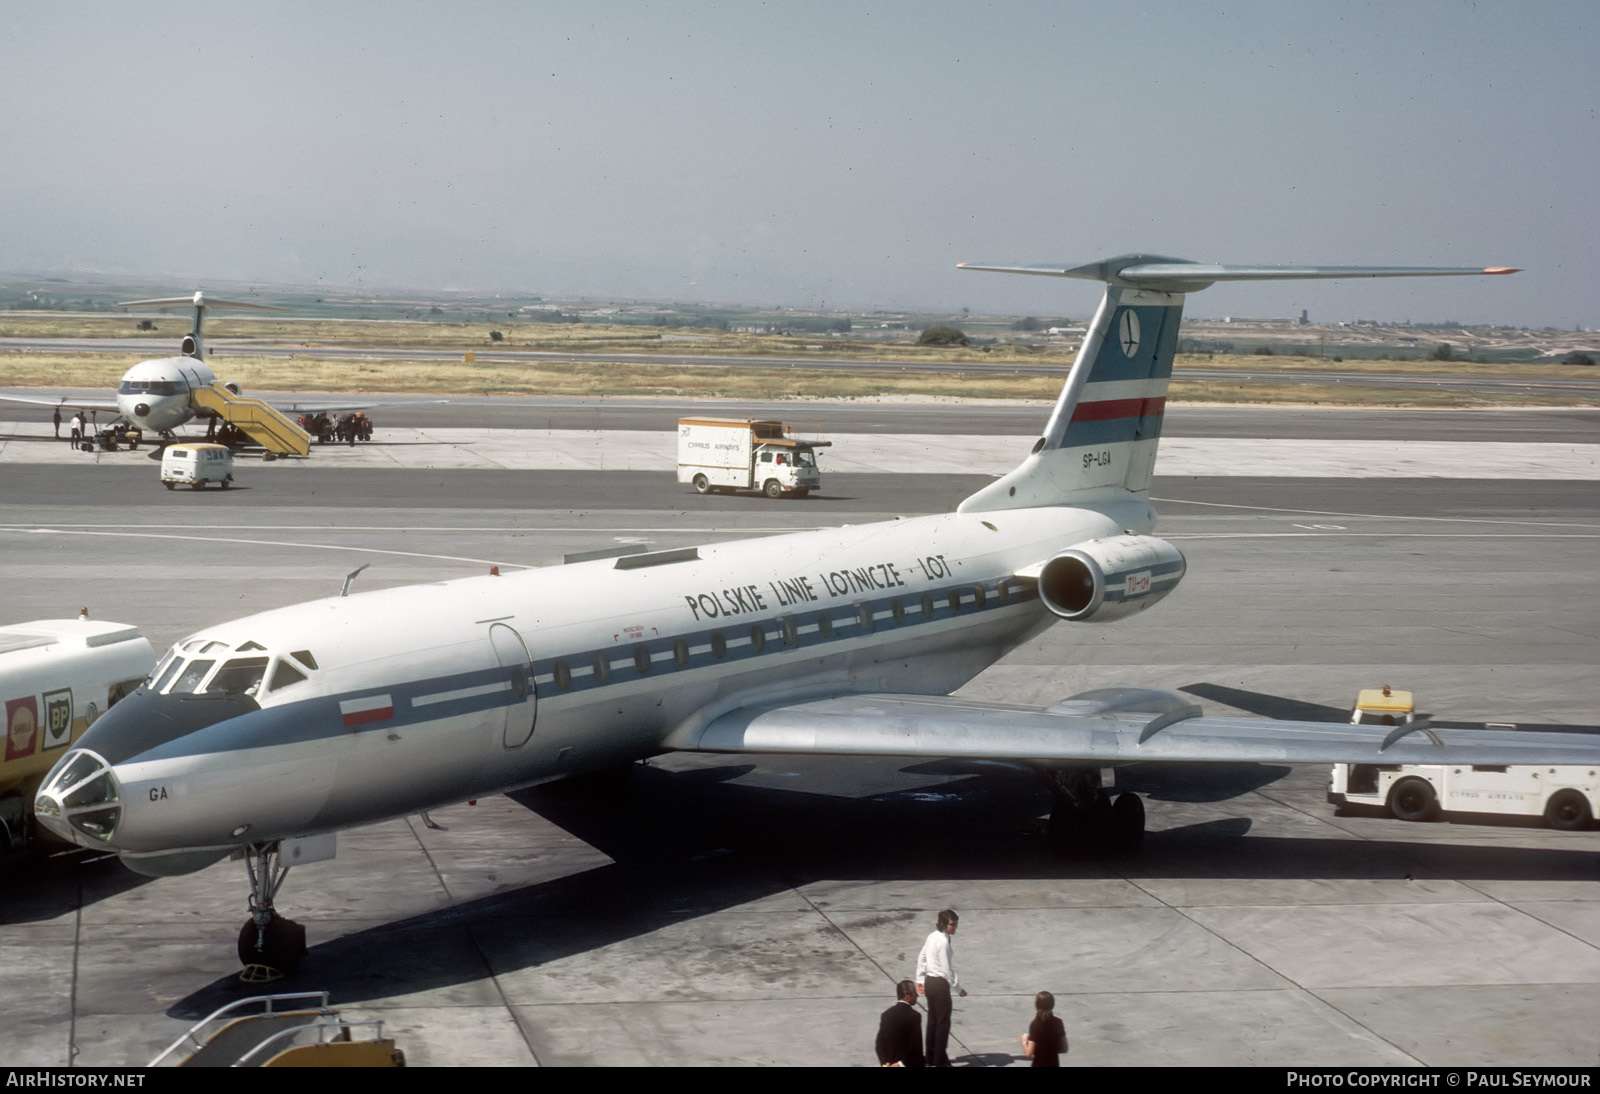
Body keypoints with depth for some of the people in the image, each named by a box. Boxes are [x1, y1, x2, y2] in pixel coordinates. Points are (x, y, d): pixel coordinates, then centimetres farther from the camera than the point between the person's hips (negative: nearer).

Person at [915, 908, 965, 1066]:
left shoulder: (932, 937, 6)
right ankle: (939, 1061, 3)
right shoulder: (944, 942, -21)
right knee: (943, 1022, -1)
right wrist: (958, 989, -13)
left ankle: (931, 1058, 25)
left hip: (929, 982, 9)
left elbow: (921, 958, 15)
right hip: (940, 983, -9)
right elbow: (947, 970, -21)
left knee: (932, 1020, 17)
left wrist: (920, 980, 23)